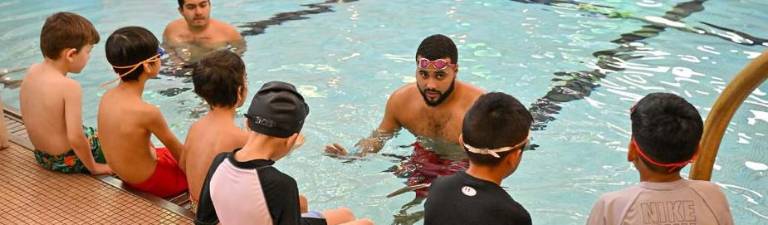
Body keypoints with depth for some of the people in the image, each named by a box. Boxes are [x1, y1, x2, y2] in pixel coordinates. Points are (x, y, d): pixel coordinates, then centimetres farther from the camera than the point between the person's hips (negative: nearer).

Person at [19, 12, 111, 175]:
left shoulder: (31, 72, -5)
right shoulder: (70, 86, -28)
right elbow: (75, 138, -30)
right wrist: (93, 167, -15)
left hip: (41, 156, 8)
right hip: (67, 160, -8)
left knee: (94, 132, 31)